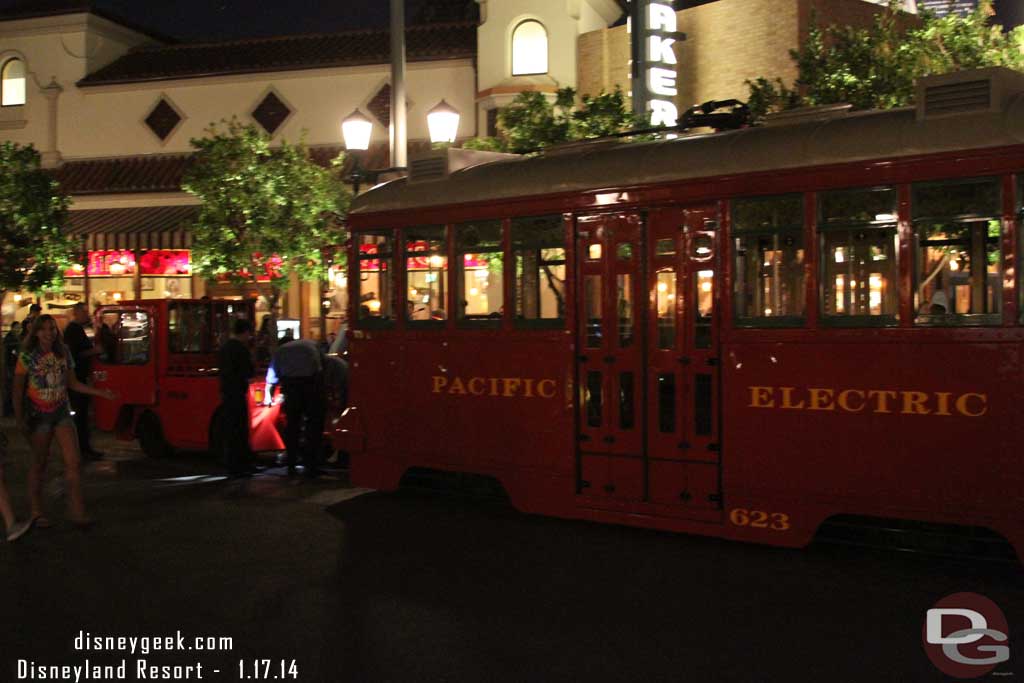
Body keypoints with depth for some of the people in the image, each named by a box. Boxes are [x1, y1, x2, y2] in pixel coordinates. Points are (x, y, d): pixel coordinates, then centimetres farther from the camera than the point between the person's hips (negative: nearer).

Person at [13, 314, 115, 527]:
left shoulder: (63, 354, 4)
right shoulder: (27, 356, -7)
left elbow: (72, 383, 12)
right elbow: (18, 391, -5)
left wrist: (99, 392, 2)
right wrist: (19, 420, -11)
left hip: (61, 412, 3)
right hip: (38, 415, -3)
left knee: (73, 462, -4)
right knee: (39, 463, 7)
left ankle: (76, 510, 4)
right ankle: (36, 512, 22)